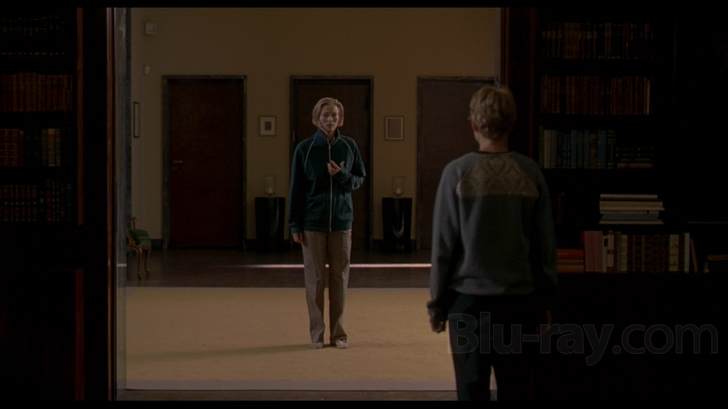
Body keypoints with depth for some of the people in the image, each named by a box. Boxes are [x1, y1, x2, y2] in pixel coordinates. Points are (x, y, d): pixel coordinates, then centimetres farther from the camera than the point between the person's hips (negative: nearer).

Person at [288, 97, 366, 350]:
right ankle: (317, 333, 12)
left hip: (341, 221, 2)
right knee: (315, 278, 3)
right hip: (313, 222, -1)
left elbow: (360, 178, 11)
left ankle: (338, 332, 14)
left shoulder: (349, 146, 3)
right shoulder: (305, 148, -2)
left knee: (339, 277, 5)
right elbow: (296, 187, 0)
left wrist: (342, 176, -11)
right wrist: (295, 225, -2)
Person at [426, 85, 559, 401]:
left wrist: (437, 303, 5)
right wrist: (546, 301, 13)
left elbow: (443, 244, -5)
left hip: (469, 299, -2)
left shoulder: (458, 172, -7)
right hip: (520, 300, 2)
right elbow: (546, 244, 2)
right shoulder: (529, 173, -2)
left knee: (473, 390, 6)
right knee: (515, 390, 9)